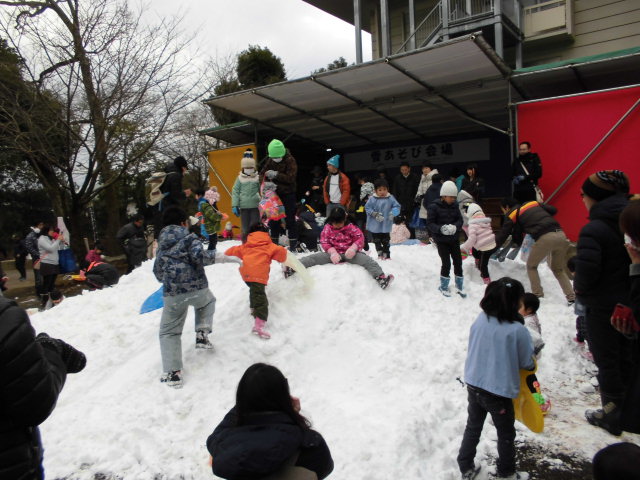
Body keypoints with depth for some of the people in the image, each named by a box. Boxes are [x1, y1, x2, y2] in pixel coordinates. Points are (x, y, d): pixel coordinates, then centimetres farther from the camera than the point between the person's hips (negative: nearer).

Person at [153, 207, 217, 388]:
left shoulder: (161, 245, 15)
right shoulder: (189, 237, -2)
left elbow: (158, 272, 21)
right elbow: (199, 256, -20)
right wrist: (216, 255, -9)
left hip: (173, 294, 3)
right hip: (197, 289, -2)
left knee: (169, 332, 13)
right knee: (207, 302, 34)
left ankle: (173, 373, 4)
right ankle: (202, 334, 15)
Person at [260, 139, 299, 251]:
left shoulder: (290, 160, -12)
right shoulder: (270, 160, 5)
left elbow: (291, 178, -21)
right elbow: (262, 173, 5)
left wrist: (276, 175, -29)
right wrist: (266, 182, -15)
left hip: (288, 194, -5)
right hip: (275, 194, 5)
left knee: (289, 219, -3)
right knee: (273, 219, 9)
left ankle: (293, 245, 3)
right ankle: (273, 244, 20)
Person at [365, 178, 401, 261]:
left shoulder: (390, 198, -4)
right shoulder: (372, 199, -9)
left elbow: (397, 206, -1)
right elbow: (367, 208, -8)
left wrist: (393, 213, -20)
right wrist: (375, 214, -20)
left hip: (386, 225, 0)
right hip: (375, 225, 0)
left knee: (385, 241, 9)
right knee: (377, 241, 11)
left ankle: (386, 254, 21)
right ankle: (380, 254, 25)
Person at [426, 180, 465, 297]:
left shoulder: (454, 206, 1)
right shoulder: (434, 207, -13)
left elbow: (460, 220, 3)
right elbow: (430, 224, -13)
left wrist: (455, 227, -19)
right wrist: (441, 229, -29)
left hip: (453, 239, 5)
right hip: (441, 240, -5)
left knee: (458, 262, 7)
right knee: (446, 263, -3)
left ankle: (459, 286, 25)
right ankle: (443, 287, 19)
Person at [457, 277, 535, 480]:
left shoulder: (480, 320, -10)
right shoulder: (517, 330, -23)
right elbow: (527, 362, -9)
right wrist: (532, 365, 14)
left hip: (473, 385, 5)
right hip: (499, 392, -4)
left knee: (473, 427, 24)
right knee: (506, 434, 21)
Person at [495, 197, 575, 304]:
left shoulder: (512, 214, 11)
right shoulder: (533, 203, 25)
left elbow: (502, 235, 13)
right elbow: (553, 210, 22)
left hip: (545, 238, -6)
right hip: (561, 235, 6)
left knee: (531, 266, 19)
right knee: (558, 269, 24)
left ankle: (537, 295, 13)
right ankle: (571, 297, 19)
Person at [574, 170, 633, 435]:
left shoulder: (593, 229, -23)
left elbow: (586, 273, -27)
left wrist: (579, 288, -6)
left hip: (602, 306, -7)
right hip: (630, 304, 7)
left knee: (607, 361, 8)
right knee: (627, 358, 20)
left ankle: (613, 415, 20)